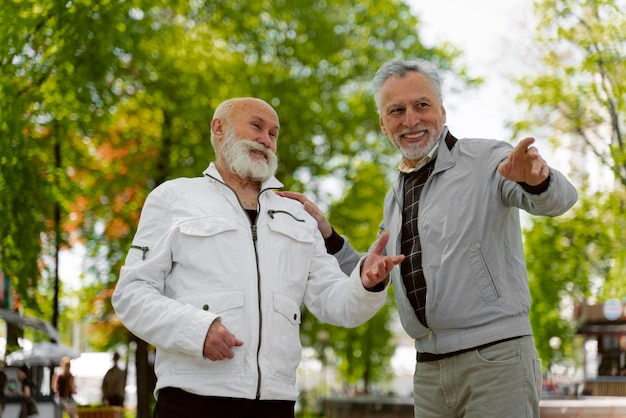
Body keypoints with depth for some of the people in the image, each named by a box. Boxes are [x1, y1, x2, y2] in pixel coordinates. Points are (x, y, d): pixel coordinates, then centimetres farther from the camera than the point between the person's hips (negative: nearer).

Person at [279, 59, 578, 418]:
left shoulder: (486, 161, -4)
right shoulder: (396, 199, 17)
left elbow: (559, 198, -20)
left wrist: (537, 179, -43)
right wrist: (324, 231, 10)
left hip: (495, 360, -6)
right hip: (429, 372, 6)